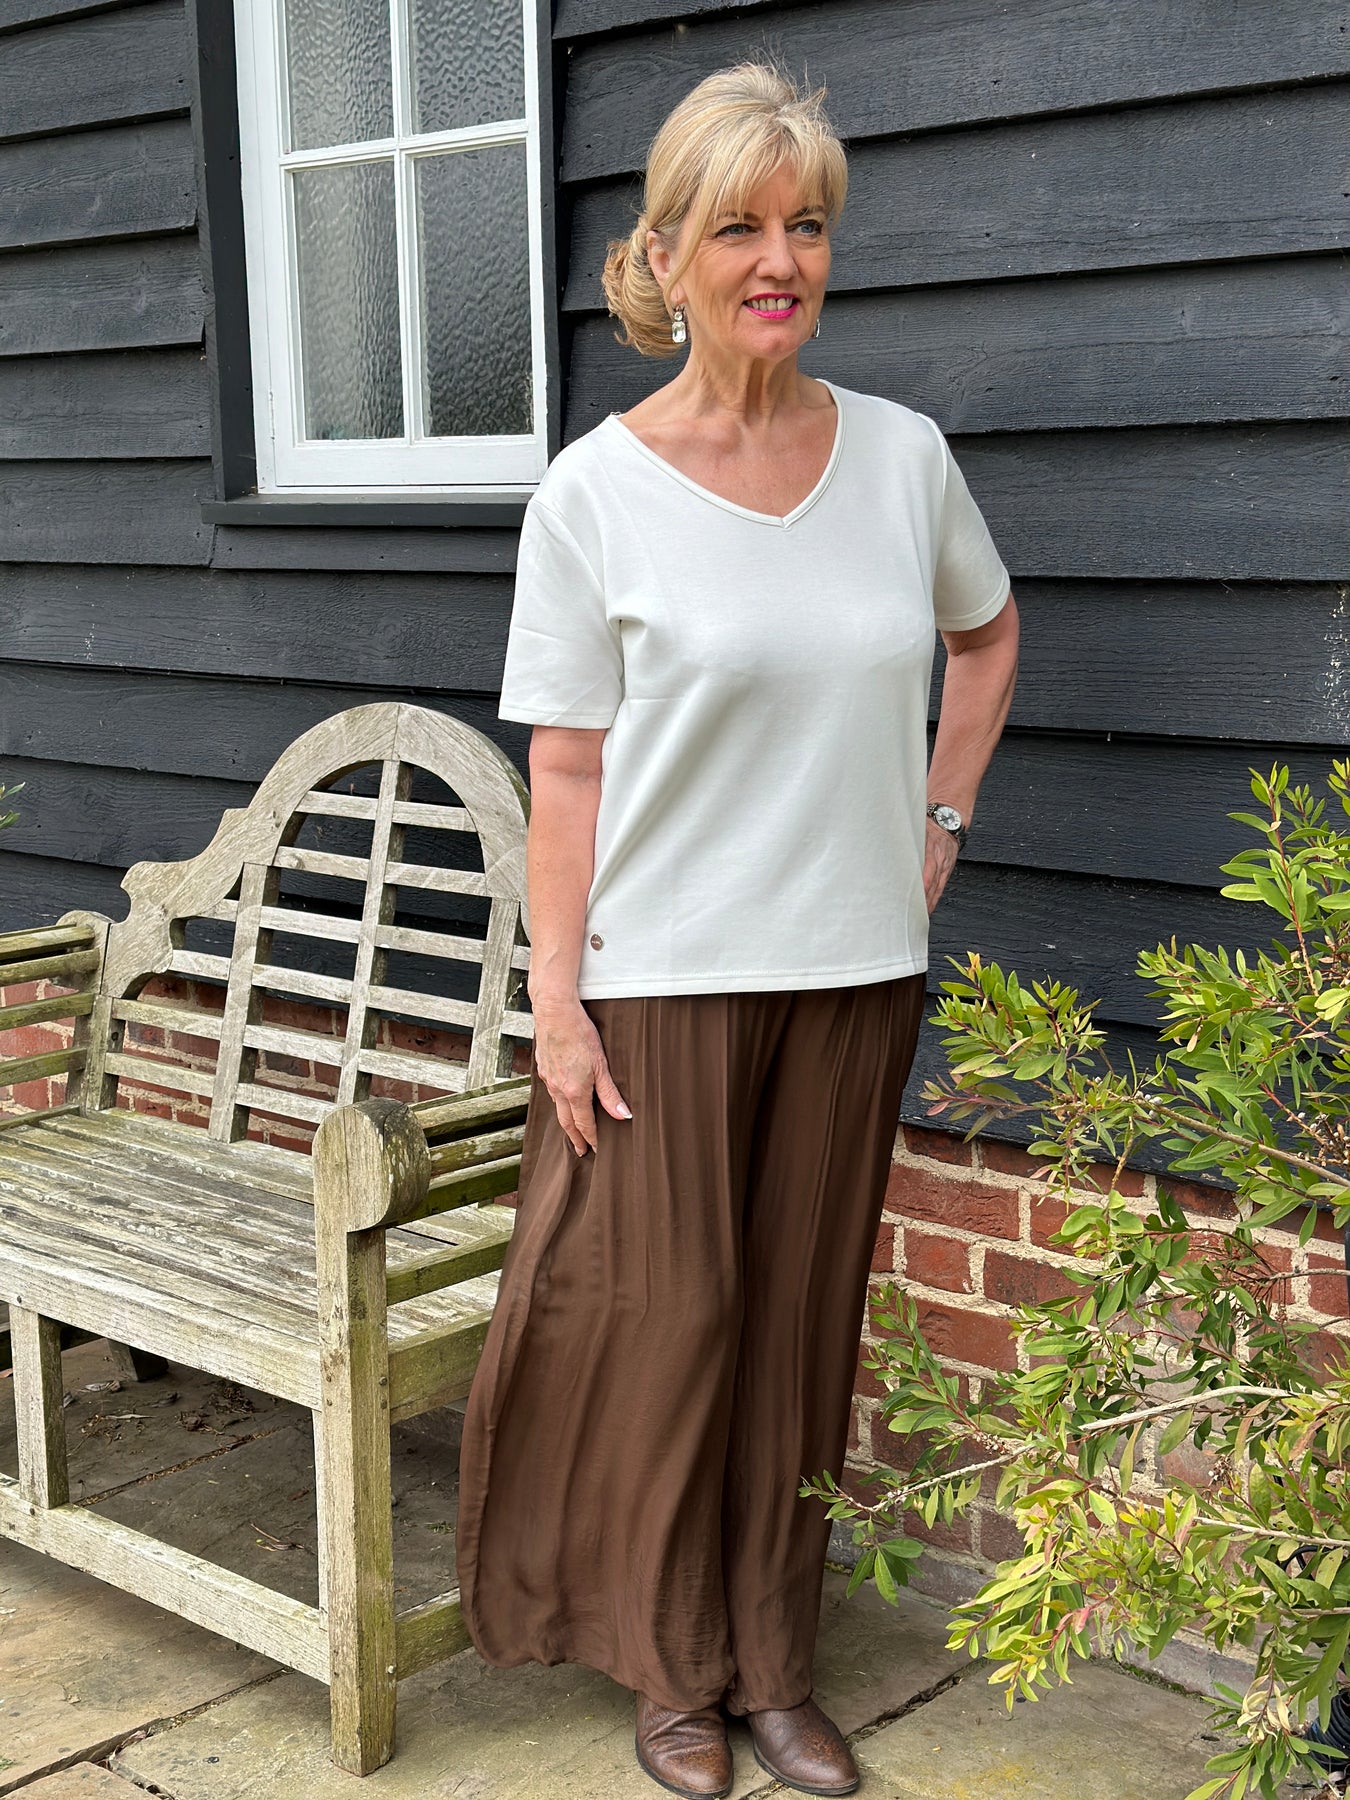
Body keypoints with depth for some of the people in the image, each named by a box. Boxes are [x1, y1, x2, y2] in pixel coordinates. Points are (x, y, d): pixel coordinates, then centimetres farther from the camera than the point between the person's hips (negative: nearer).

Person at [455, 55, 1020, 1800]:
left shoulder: (904, 456, 2)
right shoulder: (594, 491, -7)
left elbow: (985, 631, 20)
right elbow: (566, 767, -6)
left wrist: (939, 816, 10)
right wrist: (555, 998, -10)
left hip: (853, 965, 3)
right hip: (663, 974, -3)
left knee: (804, 1314, 11)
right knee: (668, 1314, 5)